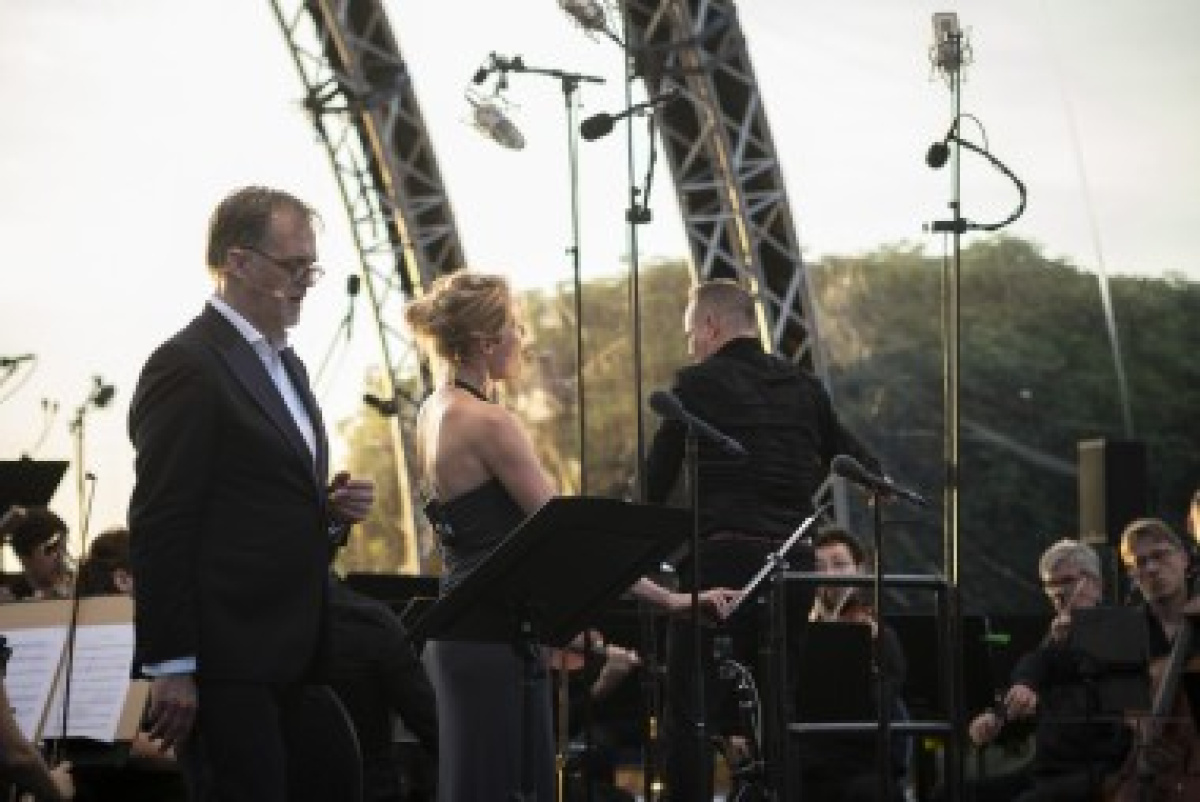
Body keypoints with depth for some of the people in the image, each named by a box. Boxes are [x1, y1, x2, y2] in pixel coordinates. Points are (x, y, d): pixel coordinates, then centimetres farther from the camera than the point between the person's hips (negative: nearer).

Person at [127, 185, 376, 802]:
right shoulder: (186, 366, -11)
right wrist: (171, 667, -18)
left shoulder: (285, 364, 18)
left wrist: (332, 510, 5)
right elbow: (159, 525, -15)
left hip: (285, 657, 9)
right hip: (226, 660, -9)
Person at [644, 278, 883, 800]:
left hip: (722, 558, -5)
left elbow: (654, 486, 1)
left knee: (688, 713, -2)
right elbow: (866, 471, 14)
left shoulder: (697, 384, -1)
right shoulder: (803, 386, 12)